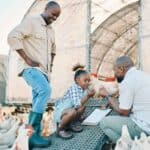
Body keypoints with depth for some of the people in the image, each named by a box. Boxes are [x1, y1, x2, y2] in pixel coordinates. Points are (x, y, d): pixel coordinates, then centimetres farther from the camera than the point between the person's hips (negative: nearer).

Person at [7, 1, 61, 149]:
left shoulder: (51, 30, 19)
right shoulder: (31, 21, -5)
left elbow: (53, 48, 35)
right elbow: (13, 36, -17)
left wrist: (51, 63, 17)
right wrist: (27, 59, -20)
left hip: (44, 70, 9)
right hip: (30, 68, -8)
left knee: (38, 103, 5)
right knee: (45, 91, -29)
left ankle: (35, 135, 11)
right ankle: (30, 132, -24)